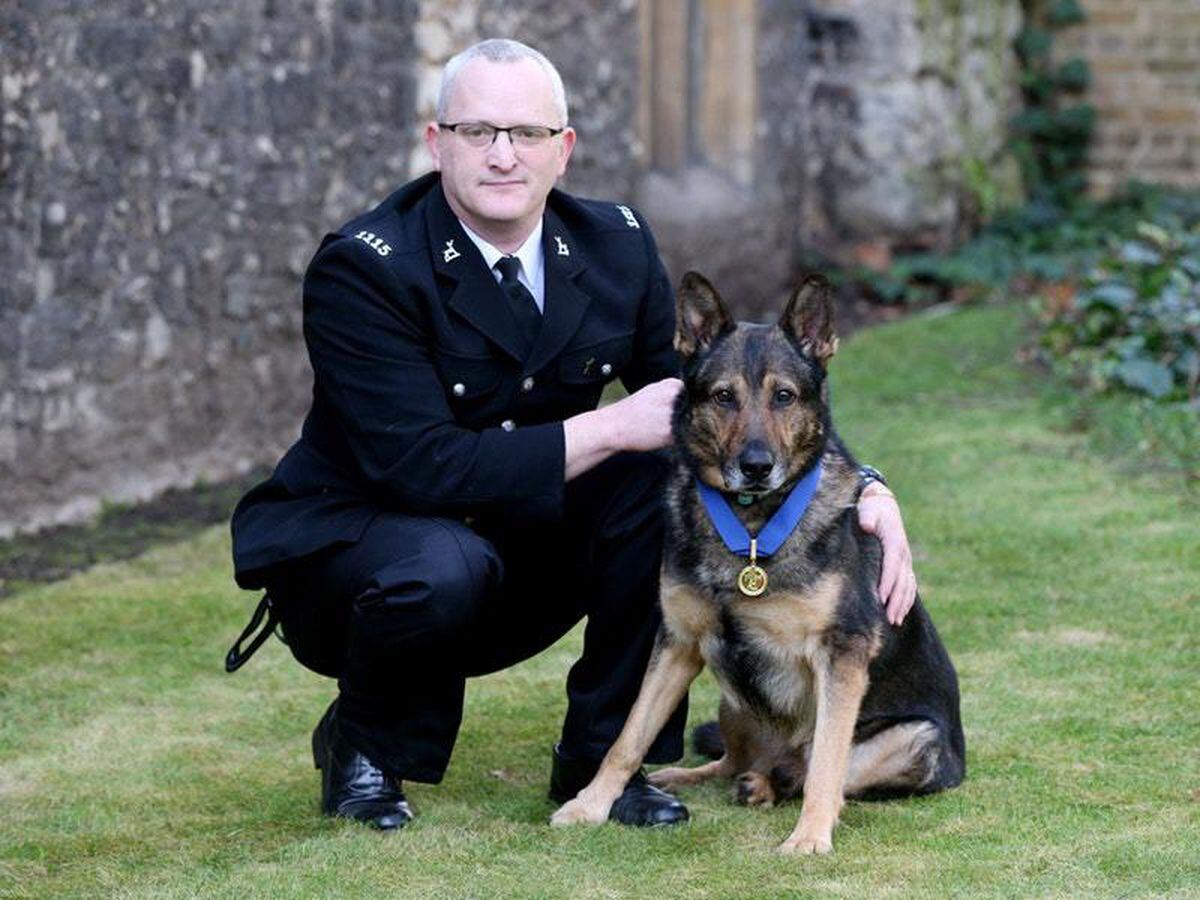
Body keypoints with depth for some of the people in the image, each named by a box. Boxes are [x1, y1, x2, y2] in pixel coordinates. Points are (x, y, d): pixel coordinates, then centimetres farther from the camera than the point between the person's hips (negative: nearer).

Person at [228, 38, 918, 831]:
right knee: (444, 568, -39)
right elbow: (423, 467, -29)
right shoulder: (362, 269, -21)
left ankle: (605, 757, -8)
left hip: (516, 547, 5)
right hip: (347, 546, -5)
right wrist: (611, 428, -30)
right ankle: (361, 741, -5)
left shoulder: (616, 246, -3)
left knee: (672, 465, -19)